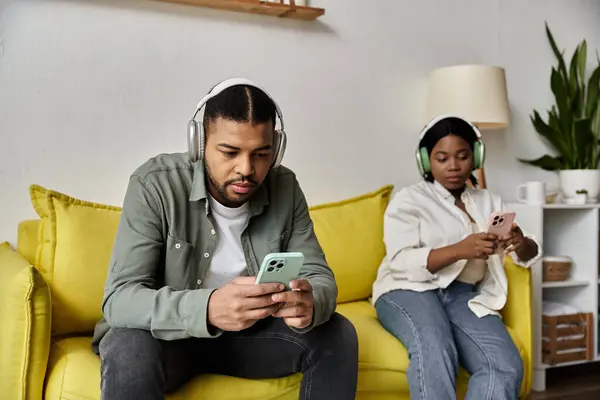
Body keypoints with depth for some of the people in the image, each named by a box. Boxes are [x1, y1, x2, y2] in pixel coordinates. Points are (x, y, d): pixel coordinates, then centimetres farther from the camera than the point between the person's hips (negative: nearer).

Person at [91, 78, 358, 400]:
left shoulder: (285, 188, -10)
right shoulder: (154, 185, -22)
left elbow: (320, 277, -9)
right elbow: (119, 299, -28)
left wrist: (310, 304, -36)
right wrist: (207, 308, -48)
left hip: (248, 332, 4)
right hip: (167, 333, -3)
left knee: (338, 335, -14)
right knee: (130, 350, -36)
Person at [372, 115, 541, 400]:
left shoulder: (489, 202, 20)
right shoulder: (408, 200, 5)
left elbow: (529, 254, 12)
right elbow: (402, 262, -10)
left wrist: (521, 244, -13)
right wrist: (460, 250, -25)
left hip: (464, 295, 4)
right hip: (408, 291, -4)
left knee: (506, 367, -24)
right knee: (435, 353, -36)